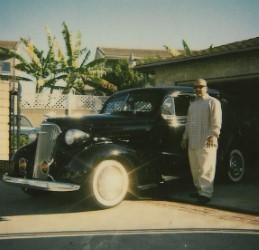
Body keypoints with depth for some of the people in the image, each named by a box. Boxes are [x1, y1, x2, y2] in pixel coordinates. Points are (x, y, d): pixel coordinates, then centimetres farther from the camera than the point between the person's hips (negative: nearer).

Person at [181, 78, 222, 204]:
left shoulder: (213, 102, -2)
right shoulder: (192, 104, 22)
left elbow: (216, 122, -12)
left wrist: (213, 135, -24)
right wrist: (185, 137, 21)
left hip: (205, 143, -7)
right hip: (192, 143, 7)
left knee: (205, 169, -8)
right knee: (195, 169, 11)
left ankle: (206, 193, -6)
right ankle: (200, 190, 21)